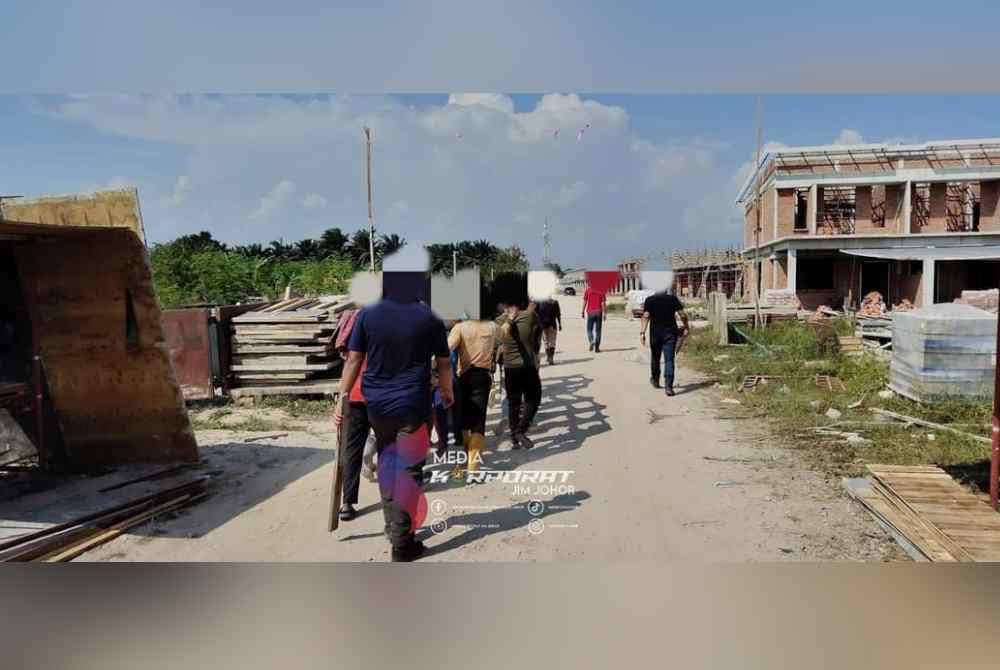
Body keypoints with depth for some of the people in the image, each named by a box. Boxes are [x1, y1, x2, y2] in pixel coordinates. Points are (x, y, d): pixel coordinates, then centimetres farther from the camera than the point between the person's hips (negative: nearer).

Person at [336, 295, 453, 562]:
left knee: (386, 464, 20)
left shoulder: (367, 315, -1)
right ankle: (401, 542, 5)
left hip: (377, 404, 3)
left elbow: (353, 360, -1)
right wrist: (447, 392, 21)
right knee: (409, 470, 2)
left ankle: (392, 525, 31)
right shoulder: (430, 319, -5)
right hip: (413, 406, -3)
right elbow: (444, 363, 3)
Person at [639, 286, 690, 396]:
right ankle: (668, 386, -13)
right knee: (669, 360, -3)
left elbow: (646, 316, -8)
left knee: (655, 357, 20)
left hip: (655, 332, 1)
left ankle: (655, 380, 38)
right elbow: (682, 314, -1)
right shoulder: (673, 298, 4)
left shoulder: (649, 300, 4)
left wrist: (642, 332, -12)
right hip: (670, 332, -1)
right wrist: (686, 327, 12)